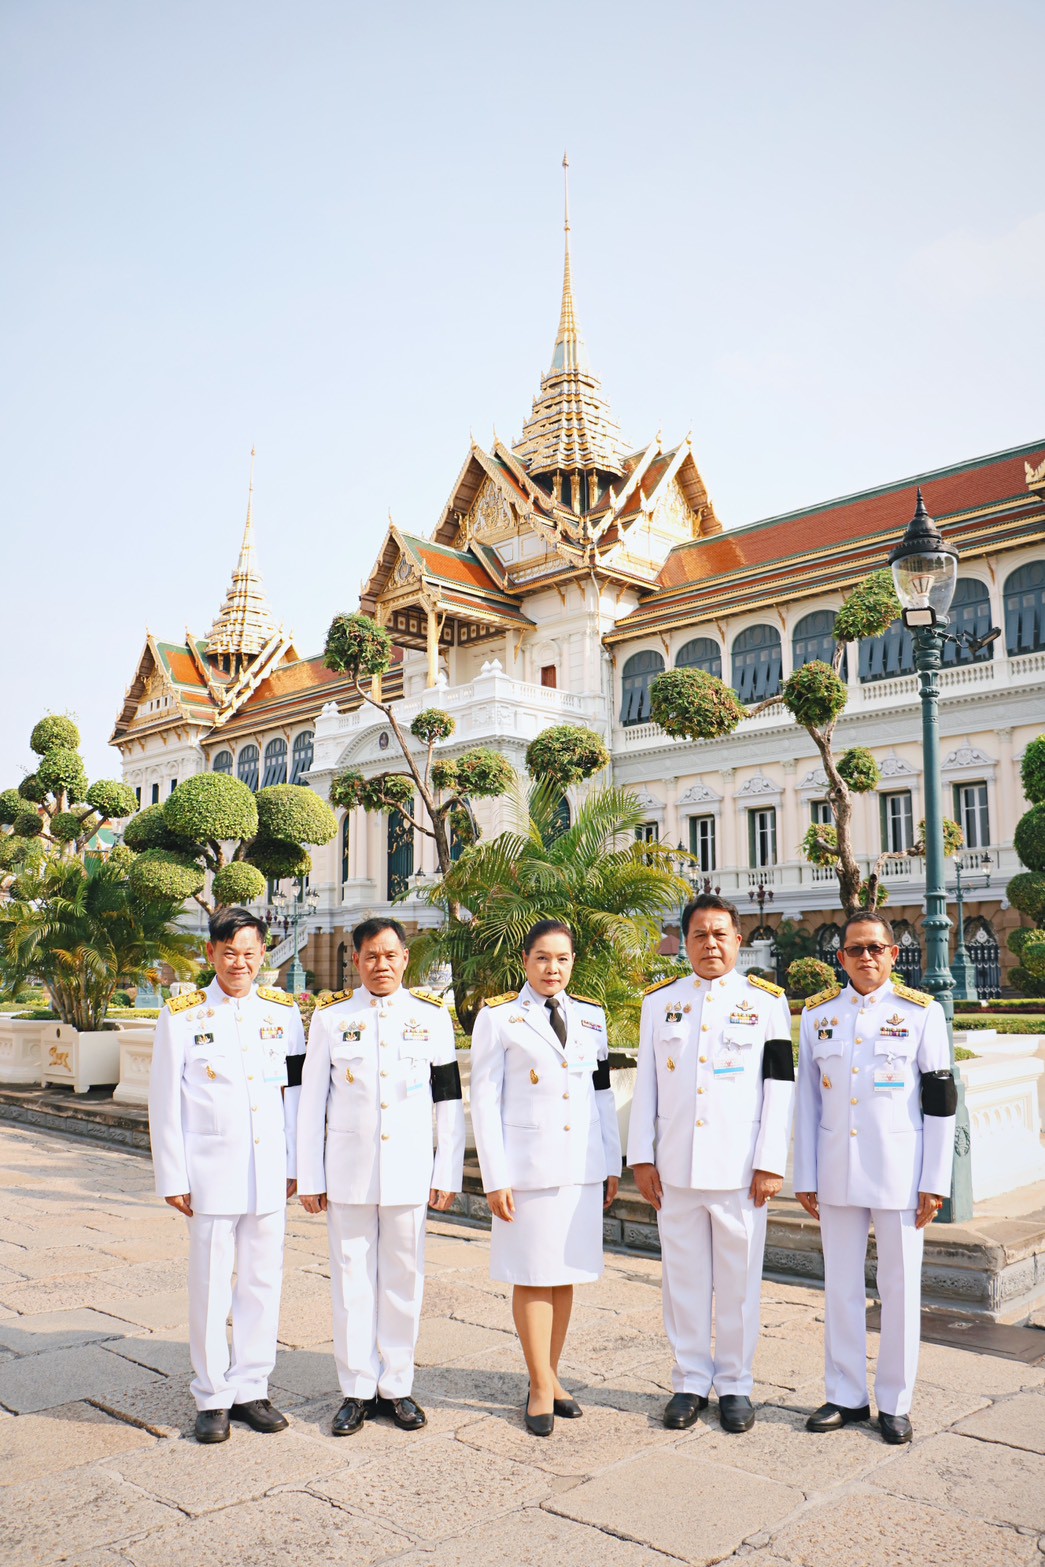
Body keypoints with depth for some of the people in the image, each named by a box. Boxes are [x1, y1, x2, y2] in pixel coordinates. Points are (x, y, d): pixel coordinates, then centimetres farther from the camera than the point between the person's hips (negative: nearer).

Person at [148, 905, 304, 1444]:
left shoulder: (284, 1012, 5)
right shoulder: (181, 1017, -2)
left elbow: (296, 1092, 9)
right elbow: (164, 1104, 0)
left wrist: (294, 1166, 6)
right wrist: (173, 1179, -3)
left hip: (269, 1174, 2)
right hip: (211, 1175, -2)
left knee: (263, 1282, 9)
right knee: (210, 1287, 6)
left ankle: (251, 1389, 24)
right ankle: (212, 1398, 21)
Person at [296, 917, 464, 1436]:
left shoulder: (432, 1015, 3)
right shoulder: (330, 1017, 2)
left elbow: (449, 1102, 5)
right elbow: (311, 1102, 4)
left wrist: (448, 1175, 3)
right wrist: (310, 1179, 2)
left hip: (408, 1174, 0)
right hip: (348, 1173, 0)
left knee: (403, 1281, 8)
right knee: (352, 1282, 6)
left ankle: (396, 1387, 23)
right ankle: (357, 1390, 21)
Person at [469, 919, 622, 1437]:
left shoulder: (590, 1016, 9)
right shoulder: (499, 1018, -3)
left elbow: (603, 1094, 14)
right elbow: (484, 1100, -5)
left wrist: (613, 1164, 11)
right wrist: (495, 1178, -9)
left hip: (582, 1166, 4)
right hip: (527, 1165, -4)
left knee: (566, 1273, 10)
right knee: (533, 1275, 3)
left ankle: (550, 1376, 24)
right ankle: (541, 1387, 15)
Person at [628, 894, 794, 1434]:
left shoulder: (765, 1001, 0)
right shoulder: (660, 1001, 7)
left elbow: (780, 1086, -2)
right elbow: (646, 1082, 8)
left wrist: (771, 1163, -7)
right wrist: (642, 1157, 3)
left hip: (739, 1167, -2)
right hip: (676, 1167, 2)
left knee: (739, 1281, 7)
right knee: (683, 1278, 10)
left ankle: (734, 1385, 23)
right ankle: (690, 1382, 24)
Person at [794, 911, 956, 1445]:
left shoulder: (922, 1013, -2)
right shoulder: (817, 1014, 5)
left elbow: (941, 1101, -2)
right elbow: (807, 1099, 7)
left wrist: (935, 1182, -5)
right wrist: (804, 1178, 5)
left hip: (899, 1173, -2)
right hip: (836, 1174, 2)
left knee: (900, 1287, 7)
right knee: (841, 1286, 10)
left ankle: (895, 1402, 22)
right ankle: (846, 1396, 24)